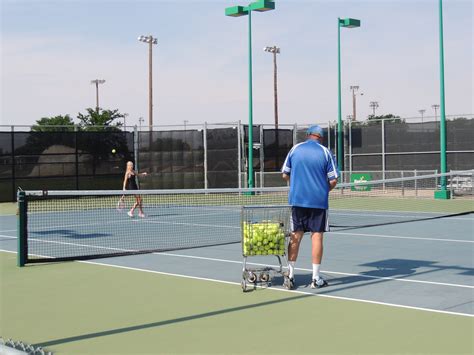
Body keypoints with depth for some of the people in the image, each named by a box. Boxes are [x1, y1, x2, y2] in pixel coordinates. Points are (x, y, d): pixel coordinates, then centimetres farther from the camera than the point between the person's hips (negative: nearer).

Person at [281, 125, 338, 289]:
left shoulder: (295, 149, 4)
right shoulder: (325, 152, -2)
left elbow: (285, 174, 8)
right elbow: (333, 180, -4)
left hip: (297, 199, 2)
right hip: (319, 200, -2)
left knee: (295, 236, 7)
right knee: (317, 236, 2)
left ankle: (290, 275, 6)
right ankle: (316, 278, 4)